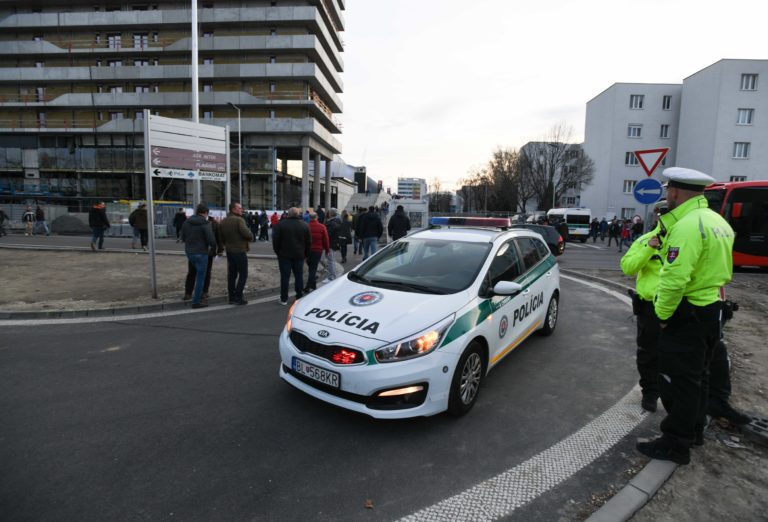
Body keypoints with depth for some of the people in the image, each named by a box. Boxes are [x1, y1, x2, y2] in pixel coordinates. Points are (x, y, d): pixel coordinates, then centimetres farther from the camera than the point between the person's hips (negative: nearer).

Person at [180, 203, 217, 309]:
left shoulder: (186, 222, 4)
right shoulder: (206, 224, -15)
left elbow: (183, 238, 11)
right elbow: (211, 240, -19)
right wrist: (213, 249, 1)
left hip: (189, 252, 7)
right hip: (201, 253, -7)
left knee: (199, 273, 26)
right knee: (200, 277, 3)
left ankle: (198, 294, 32)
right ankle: (196, 301, 9)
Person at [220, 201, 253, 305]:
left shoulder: (223, 221, 9)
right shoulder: (239, 220, -15)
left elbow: (221, 236, 12)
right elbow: (246, 233, -24)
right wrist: (251, 237, -4)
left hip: (229, 251, 8)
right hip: (240, 251, -8)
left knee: (232, 274, 12)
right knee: (243, 274, -1)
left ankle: (232, 297, 17)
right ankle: (238, 297, -3)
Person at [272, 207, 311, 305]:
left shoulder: (281, 224, -6)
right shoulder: (304, 225, 2)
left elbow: (275, 240, -4)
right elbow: (308, 242, 5)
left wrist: (277, 251, 8)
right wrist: (306, 254, 13)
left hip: (284, 255, -2)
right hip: (299, 255, 2)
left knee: (285, 276, 3)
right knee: (299, 276, 10)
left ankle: (284, 299, 7)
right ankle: (299, 298, 14)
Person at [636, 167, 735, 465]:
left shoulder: (688, 226, -23)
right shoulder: (717, 221, 10)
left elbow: (674, 279, -28)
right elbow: (720, 269, 14)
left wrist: (663, 313, -15)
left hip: (687, 315, -10)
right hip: (712, 310, 10)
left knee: (678, 382, 2)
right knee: (697, 377, 22)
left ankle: (676, 445, 14)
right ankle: (694, 430, 37)